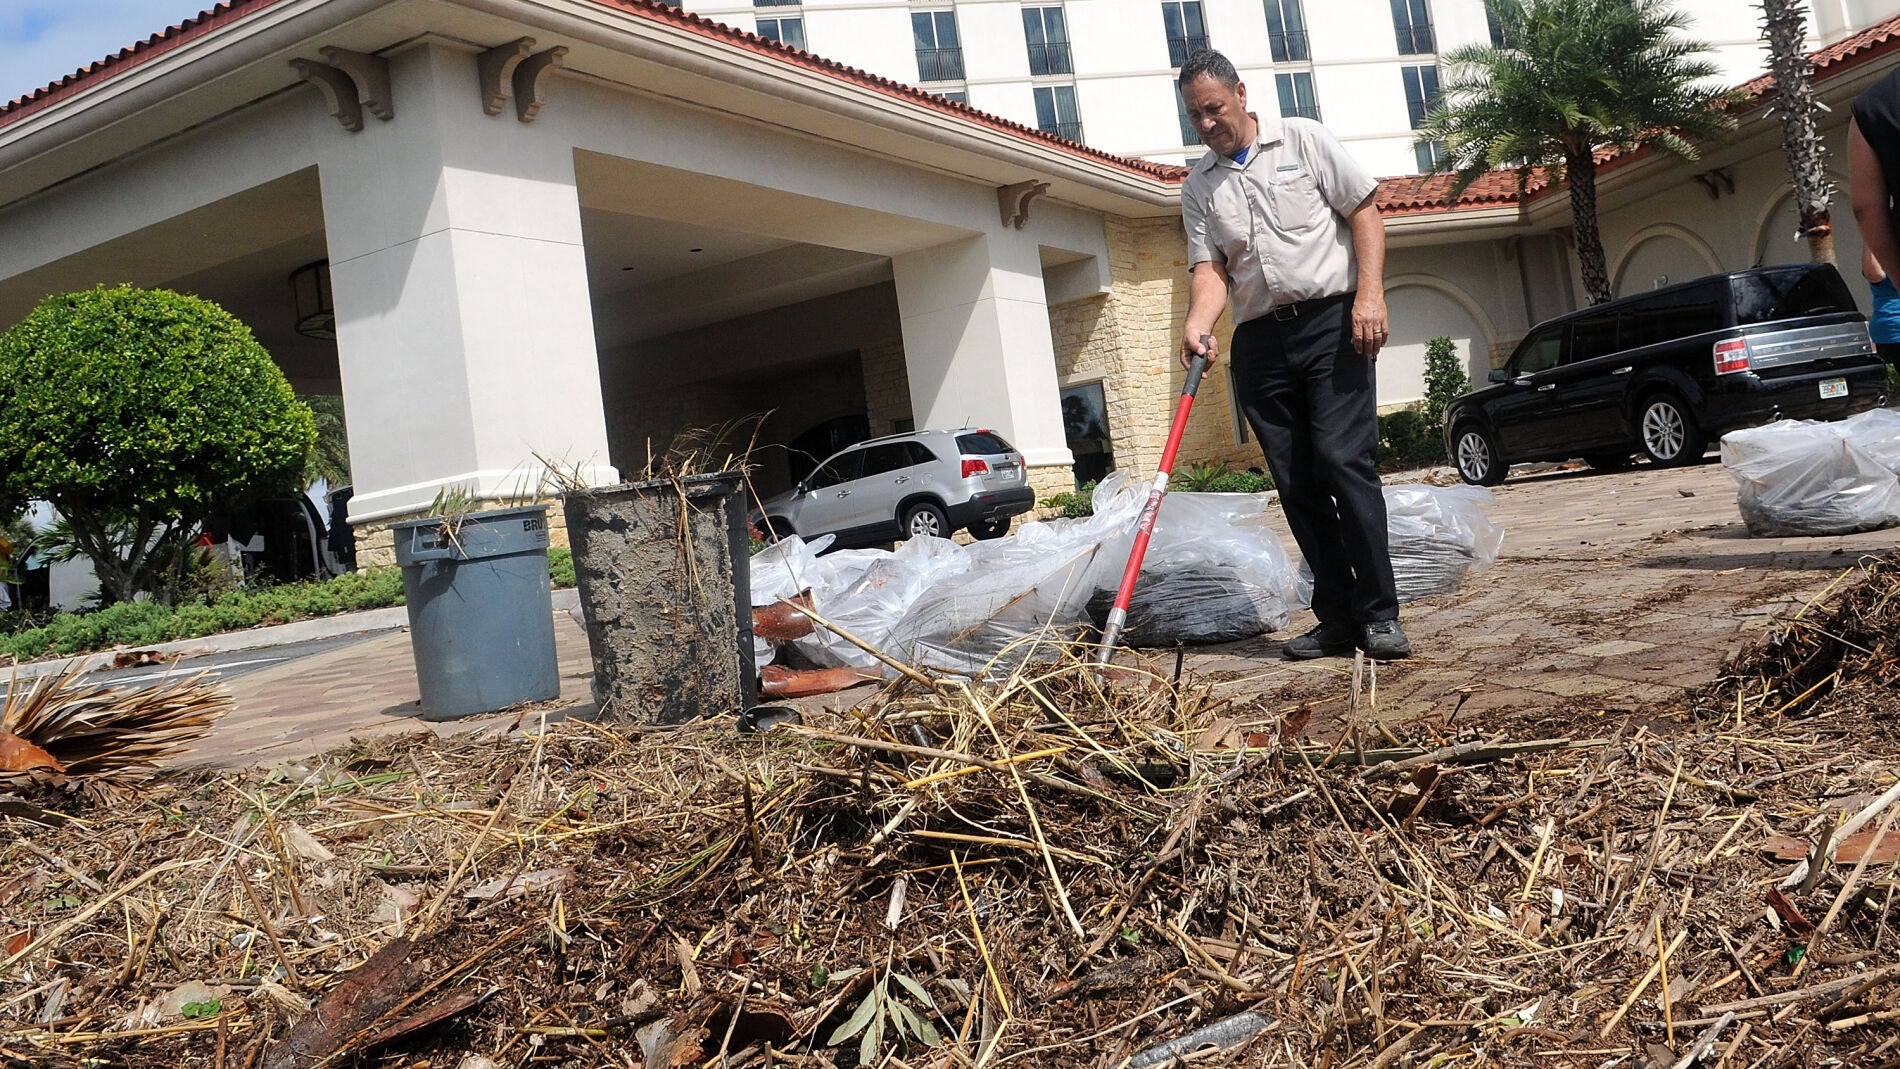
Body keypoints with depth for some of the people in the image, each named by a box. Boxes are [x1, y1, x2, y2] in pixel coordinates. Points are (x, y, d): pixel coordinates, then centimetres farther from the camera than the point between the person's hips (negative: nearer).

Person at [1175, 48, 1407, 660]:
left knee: (1342, 460, -15)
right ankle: (1337, 620, 10)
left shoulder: (1304, 140, 5)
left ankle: (1379, 615, -9)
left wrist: (1370, 293, -12)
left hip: (1331, 322, -4)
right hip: (1259, 342, 4)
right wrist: (1199, 323, -16)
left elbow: (1364, 212, 1)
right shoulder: (1198, 187, 14)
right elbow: (1209, 266, 6)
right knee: (1296, 485, 3)